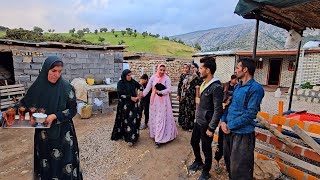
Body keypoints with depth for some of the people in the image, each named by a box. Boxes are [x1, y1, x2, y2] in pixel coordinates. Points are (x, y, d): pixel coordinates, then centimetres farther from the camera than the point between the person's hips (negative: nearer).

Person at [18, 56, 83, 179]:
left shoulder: (66, 87, -10)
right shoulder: (37, 86, -3)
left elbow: (73, 109, -8)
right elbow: (24, 104, 7)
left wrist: (55, 116, -19)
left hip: (62, 134, -2)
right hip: (43, 134, 2)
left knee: (63, 163, 6)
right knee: (45, 163, 16)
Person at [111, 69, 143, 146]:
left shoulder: (133, 81, 2)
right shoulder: (120, 83, -8)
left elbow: (140, 86, 17)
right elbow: (120, 95, -13)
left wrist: (141, 92, -2)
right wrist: (130, 97, -18)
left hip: (133, 104, 4)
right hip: (124, 105, -3)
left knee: (133, 120, 2)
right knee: (126, 121, 0)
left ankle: (131, 138, 14)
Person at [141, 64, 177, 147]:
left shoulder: (166, 78, -7)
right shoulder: (153, 77, 1)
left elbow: (169, 90, -11)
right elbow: (147, 88, 1)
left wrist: (159, 91, -20)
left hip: (163, 101, -3)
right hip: (154, 100, 4)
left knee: (161, 118, -3)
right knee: (154, 117, 9)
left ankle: (159, 139, 2)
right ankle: (155, 134, 26)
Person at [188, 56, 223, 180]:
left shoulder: (216, 87, -21)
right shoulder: (204, 83, 4)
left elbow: (218, 110, -20)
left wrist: (211, 128, -18)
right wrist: (198, 116, 15)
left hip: (206, 124, -8)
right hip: (198, 121, 8)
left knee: (206, 148, 10)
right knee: (194, 142, 22)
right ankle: (198, 162, 47)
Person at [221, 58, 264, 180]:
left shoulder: (255, 89, -15)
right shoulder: (238, 87, 11)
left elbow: (250, 113, -20)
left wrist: (230, 125, -16)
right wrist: (223, 121, -2)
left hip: (242, 133, -8)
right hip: (229, 131, 8)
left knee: (239, 169, 4)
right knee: (229, 161, 23)